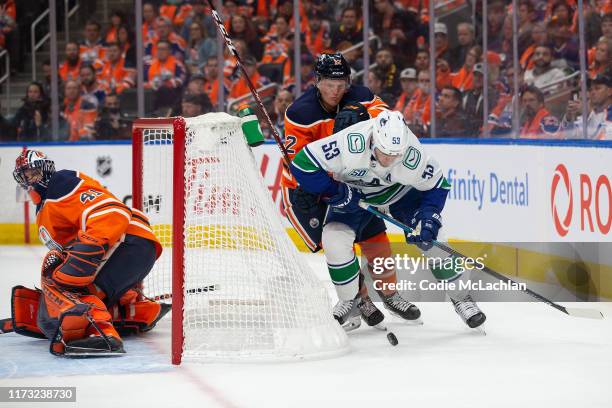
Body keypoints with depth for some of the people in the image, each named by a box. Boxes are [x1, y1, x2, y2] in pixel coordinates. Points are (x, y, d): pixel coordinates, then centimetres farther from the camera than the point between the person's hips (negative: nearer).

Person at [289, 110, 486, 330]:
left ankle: (460, 297, 10)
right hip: (352, 194, -1)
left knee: (432, 238, -10)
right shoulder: (350, 143, -41)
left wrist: (428, 217, -27)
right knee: (334, 240, -19)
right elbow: (302, 164, -34)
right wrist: (337, 193, -30)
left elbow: (437, 186, -14)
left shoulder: (413, 154, -33)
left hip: (400, 191, 1)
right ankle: (351, 303, 4)